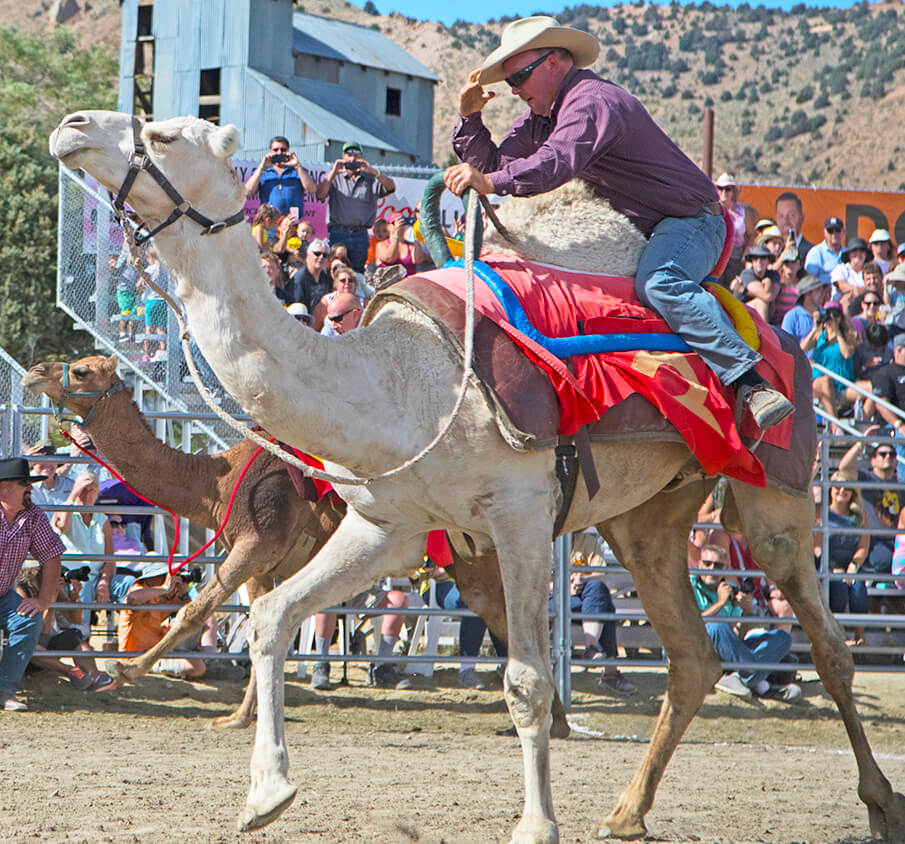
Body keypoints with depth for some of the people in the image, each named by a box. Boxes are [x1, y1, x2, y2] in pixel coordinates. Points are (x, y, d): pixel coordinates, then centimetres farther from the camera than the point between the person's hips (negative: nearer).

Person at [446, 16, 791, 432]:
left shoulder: (593, 101, -19)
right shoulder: (540, 118, 13)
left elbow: (558, 163, -38)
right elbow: (491, 164, 16)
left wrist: (490, 182, -49)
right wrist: (469, 118, 0)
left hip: (689, 221, -10)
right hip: (636, 230, 10)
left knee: (658, 283, -39)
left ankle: (752, 385, -47)